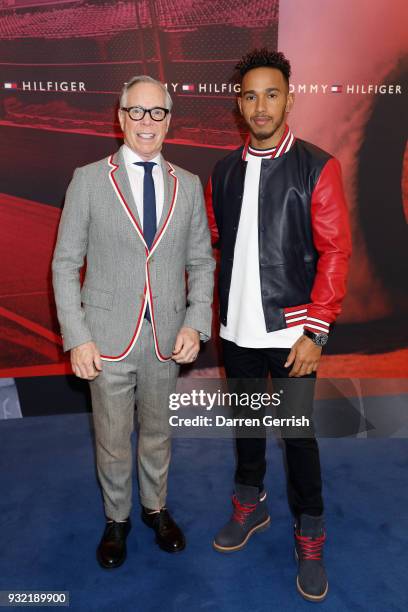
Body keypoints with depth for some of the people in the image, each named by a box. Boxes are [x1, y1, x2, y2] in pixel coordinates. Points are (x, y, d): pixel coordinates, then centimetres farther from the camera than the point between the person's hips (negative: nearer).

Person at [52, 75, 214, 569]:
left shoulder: (188, 185, 3)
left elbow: (201, 262, 7)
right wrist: (77, 338, -9)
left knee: (157, 431, 19)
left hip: (168, 339, 2)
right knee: (112, 441, 13)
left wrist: (196, 324, -6)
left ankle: (155, 508, 44)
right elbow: (66, 263, -3)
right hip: (108, 338, -2)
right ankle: (117, 519, 39)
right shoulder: (89, 180, -3)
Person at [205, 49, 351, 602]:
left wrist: (315, 331, -13)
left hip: (290, 331, -4)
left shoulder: (317, 167, -5)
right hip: (236, 328, 4)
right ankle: (250, 506, 42)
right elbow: (215, 242, 10)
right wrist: (213, 314, 1)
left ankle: (310, 537, 28)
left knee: (299, 433, 6)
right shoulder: (224, 171, 7)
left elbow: (334, 252, -8)